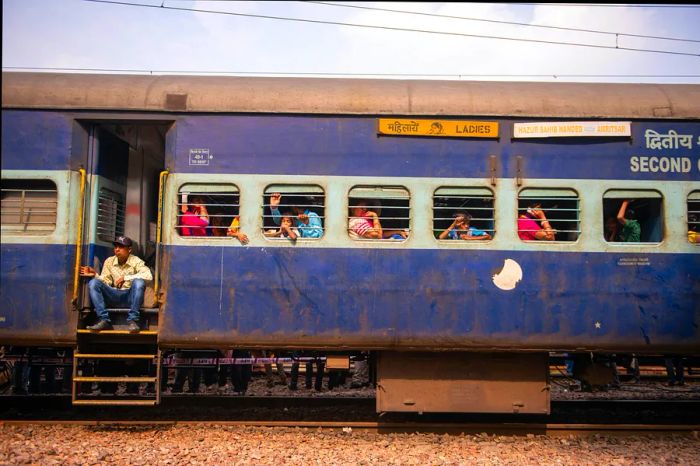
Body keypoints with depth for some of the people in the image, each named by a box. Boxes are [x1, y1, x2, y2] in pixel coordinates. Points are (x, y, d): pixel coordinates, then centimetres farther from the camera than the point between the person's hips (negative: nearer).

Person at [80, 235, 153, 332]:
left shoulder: (135, 261, -7)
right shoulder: (109, 261, 6)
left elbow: (148, 276, -25)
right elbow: (106, 283, 4)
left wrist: (125, 277, -24)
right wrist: (95, 274, -14)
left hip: (130, 296, -4)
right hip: (114, 295, 4)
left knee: (139, 282, -34)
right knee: (93, 283, -17)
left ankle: (132, 320, -27)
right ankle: (104, 320, -22)